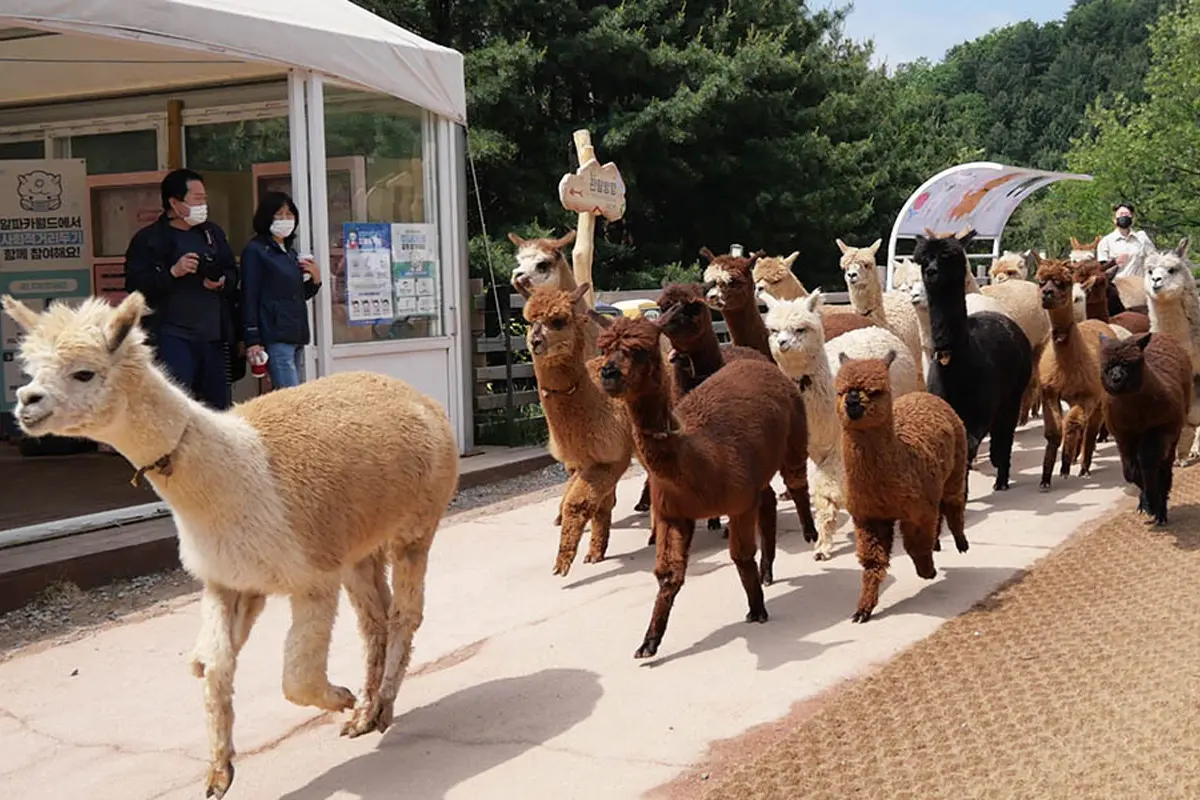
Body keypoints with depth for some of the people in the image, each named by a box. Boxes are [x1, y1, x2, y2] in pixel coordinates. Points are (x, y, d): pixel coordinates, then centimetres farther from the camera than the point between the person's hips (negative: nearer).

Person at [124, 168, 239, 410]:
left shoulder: (213, 233, 17)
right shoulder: (148, 239, -1)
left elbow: (233, 274, 19)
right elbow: (135, 284, -9)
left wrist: (222, 283, -4)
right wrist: (173, 272, -20)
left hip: (214, 336, 6)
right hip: (172, 336, -5)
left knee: (218, 403, 9)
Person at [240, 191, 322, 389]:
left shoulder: (290, 251, 19)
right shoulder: (255, 250, -3)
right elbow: (249, 297, -8)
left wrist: (315, 279, 7)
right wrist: (252, 340, -14)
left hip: (296, 335, 8)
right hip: (275, 337, -8)